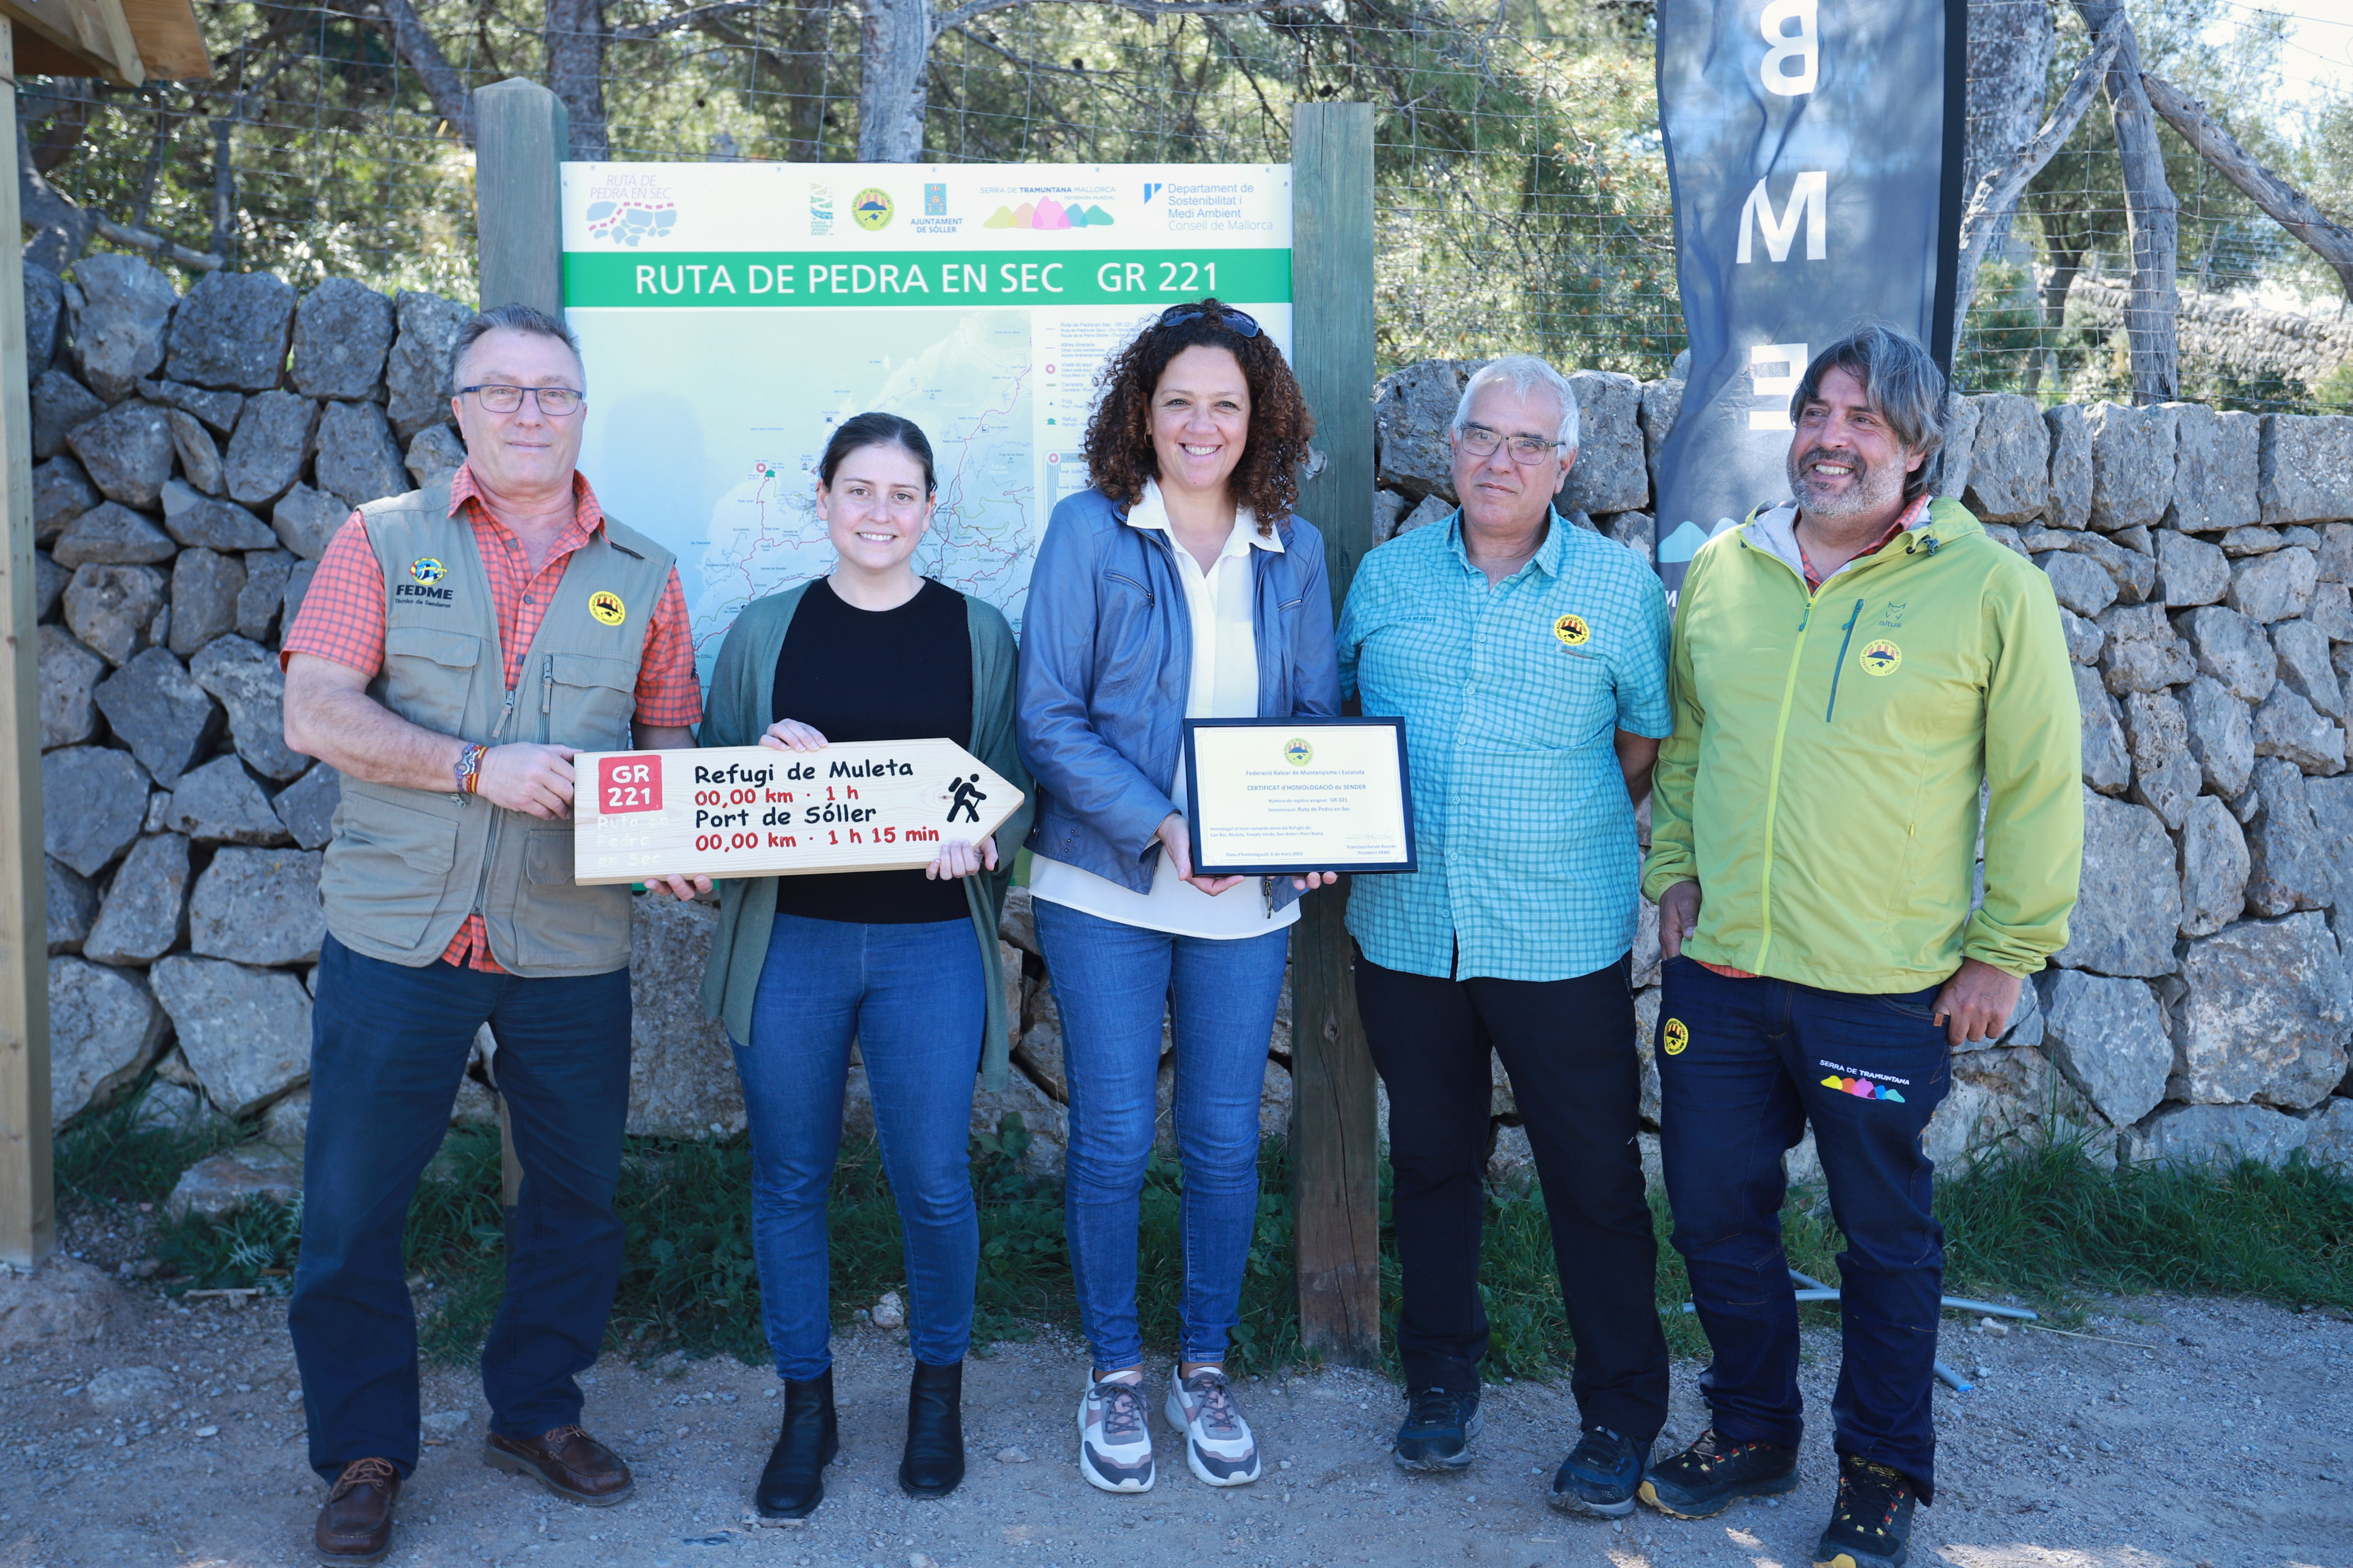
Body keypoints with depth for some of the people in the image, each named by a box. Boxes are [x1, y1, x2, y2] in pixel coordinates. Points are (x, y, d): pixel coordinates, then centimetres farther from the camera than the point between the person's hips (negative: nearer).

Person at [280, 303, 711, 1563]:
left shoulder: (642, 575, 8)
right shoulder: (384, 541, 2)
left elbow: (669, 737, 11)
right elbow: (316, 713, -7)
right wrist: (480, 768, -17)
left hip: (572, 948, 2)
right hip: (397, 935, -1)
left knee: (577, 1193, 11)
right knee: (353, 1203, 5)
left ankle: (536, 1412, 32)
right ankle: (363, 1456, 23)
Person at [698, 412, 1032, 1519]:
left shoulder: (977, 632, 6)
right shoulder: (764, 630, 8)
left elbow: (1015, 788, 6)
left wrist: (974, 836, -16)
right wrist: (760, 758, -12)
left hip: (931, 941, -1)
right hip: (787, 939, 1)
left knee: (933, 1184, 3)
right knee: (789, 1180, 8)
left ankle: (938, 1387, 28)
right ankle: (805, 1408, 27)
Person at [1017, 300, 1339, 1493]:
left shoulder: (1293, 550, 6)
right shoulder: (1088, 531, -4)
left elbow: (1316, 718, 10)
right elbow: (1049, 721, -8)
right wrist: (1159, 826, -20)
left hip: (1248, 900, 3)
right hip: (1106, 889, -2)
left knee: (1226, 1142, 10)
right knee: (1113, 1140, 5)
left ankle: (1205, 1368, 30)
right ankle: (1114, 1374, 26)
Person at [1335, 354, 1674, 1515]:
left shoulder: (1619, 586, -1)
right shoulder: (1387, 576, 6)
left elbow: (1650, 736, 6)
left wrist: (1562, 835, 0)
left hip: (1563, 941, -2)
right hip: (1403, 930, 3)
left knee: (1595, 1179, 4)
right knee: (1432, 1161, 15)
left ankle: (1621, 1418, 21)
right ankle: (1442, 1383, 33)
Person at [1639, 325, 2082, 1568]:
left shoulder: (1992, 589, -7)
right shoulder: (1720, 572, 6)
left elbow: (2040, 787, -3)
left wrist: (2005, 951, -5)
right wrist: (1674, 869, 9)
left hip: (1887, 991, -4)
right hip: (1719, 969, 4)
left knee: (1886, 1240, 10)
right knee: (1714, 1217, 13)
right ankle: (1753, 1430, 35)